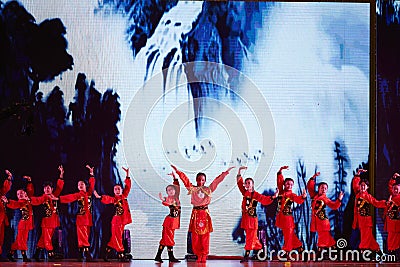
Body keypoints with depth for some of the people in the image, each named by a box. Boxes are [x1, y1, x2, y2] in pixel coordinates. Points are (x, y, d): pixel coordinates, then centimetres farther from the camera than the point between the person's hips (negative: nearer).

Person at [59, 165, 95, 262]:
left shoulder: (89, 193, 12)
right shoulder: (78, 195, 2)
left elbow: (92, 184, 14)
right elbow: (69, 197, -7)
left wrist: (91, 174, 13)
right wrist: (58, 198, -17)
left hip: (88, 218, 5)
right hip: (81, 218, -5)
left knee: (85, 237, 6)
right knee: (83, 236, -11)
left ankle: (81, 255, 11)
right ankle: (87, 254, -18)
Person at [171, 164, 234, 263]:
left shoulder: (208, 189, 7)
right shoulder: (192, 189, 6)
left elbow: (217, 180, 6)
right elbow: (185, 179, 1)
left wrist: (226, 172, 1)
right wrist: (177, 171, -5)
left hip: (205, 214, 0)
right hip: (195, 213, 0)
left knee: (205, 236, -1)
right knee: (195, 236, -2)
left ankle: (204, 255, 5)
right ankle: (199, 255, 7)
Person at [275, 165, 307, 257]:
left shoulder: (292, 195, -2)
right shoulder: (281, 191, 5)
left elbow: (298, 200, -19)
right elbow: (279, 180, 1)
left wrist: (303, 197, -40)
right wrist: (281, 171, -9)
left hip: (288, 217, -3)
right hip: (280, 216, 3)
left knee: (288, 235, -1)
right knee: (289, 234, 10)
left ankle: (286, 250, 2)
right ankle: (298, 246, 21)